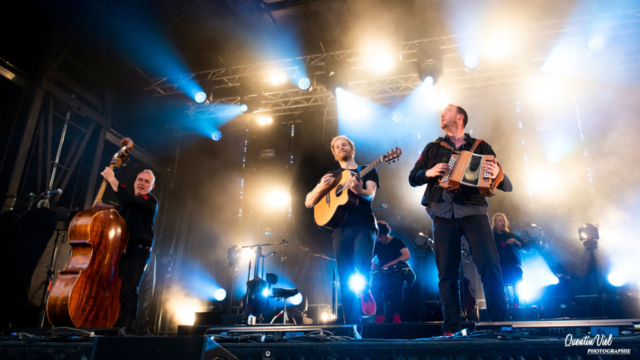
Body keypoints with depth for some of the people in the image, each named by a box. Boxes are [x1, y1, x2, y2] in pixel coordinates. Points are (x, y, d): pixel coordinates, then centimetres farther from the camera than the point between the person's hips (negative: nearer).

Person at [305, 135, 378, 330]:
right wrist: (321, 187, -9)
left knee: (363, 267, -23)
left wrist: (360, 191, -32)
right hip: (341, 227, 2)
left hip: (364, 226, -2)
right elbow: (308, 202, 11)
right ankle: (352, 324, 6)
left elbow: (371, 194, -8)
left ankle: (365, 290, 9)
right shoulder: (331, 176, 19)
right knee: (346, 279, -1)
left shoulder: (368, 171, 12)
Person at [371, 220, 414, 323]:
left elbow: (407, 256, -9)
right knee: (374, 281, -31)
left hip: (398, 272, -3)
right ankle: (380, 314, -28)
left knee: (396, 278, -39)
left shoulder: (397, 241, 5)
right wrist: (371, 263, -12)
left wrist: (390, 264, -19)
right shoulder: (377, 245, 16)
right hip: (383, 275, 3)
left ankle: (397, 314, -37)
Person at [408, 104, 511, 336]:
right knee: (447, 272, 1)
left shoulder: (481, 147, 13)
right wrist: (428, 172, -4)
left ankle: (500, 322, -5)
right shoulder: (433, 148, 19)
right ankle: (451, 327, 7)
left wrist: (496, 175, -17)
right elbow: (413, 178, 17)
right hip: (443, 212, 2)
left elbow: (506, 186, 7)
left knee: (489, 264, -14)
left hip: (473, 210, -1)